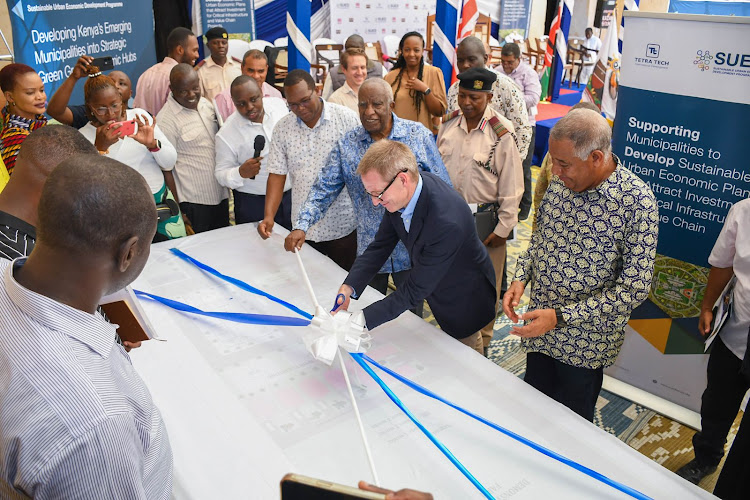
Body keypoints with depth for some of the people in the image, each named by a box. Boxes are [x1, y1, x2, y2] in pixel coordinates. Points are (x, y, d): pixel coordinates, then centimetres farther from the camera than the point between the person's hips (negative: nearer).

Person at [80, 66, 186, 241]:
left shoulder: (140, 117, 3)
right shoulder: (85, 136, -2)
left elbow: (169, 164, 2)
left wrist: (152, 143, -18)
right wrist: (99, 148, -28)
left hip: (162, 201, 3)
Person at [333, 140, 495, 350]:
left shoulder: (447, 222, -42)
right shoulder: (403, 192, -18)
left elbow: (416, 289, -33)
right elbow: (380, 245, -9)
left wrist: (362, 320, -34)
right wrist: (349, 287, -23)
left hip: (464, 302, -7)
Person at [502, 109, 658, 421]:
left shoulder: (637, 202, -22)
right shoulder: (561, 182, -4)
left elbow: (634, 289, -22)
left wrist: (560, 317, -25)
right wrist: (520, 278, -5)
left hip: (585, 343, -5)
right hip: (540, 328, 5)